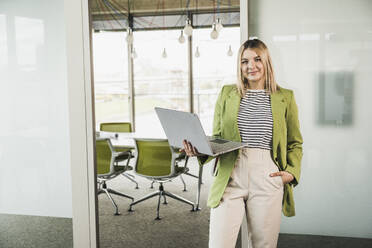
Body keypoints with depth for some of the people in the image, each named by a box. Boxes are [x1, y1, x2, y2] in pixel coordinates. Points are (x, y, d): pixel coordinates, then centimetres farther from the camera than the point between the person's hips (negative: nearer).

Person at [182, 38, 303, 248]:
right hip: (230, 179, 1)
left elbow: (295, 143, 16)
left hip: (267, 180, 0)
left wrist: (292, 171, -1)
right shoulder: (227, 93, 13)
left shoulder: (285, 97, 10)